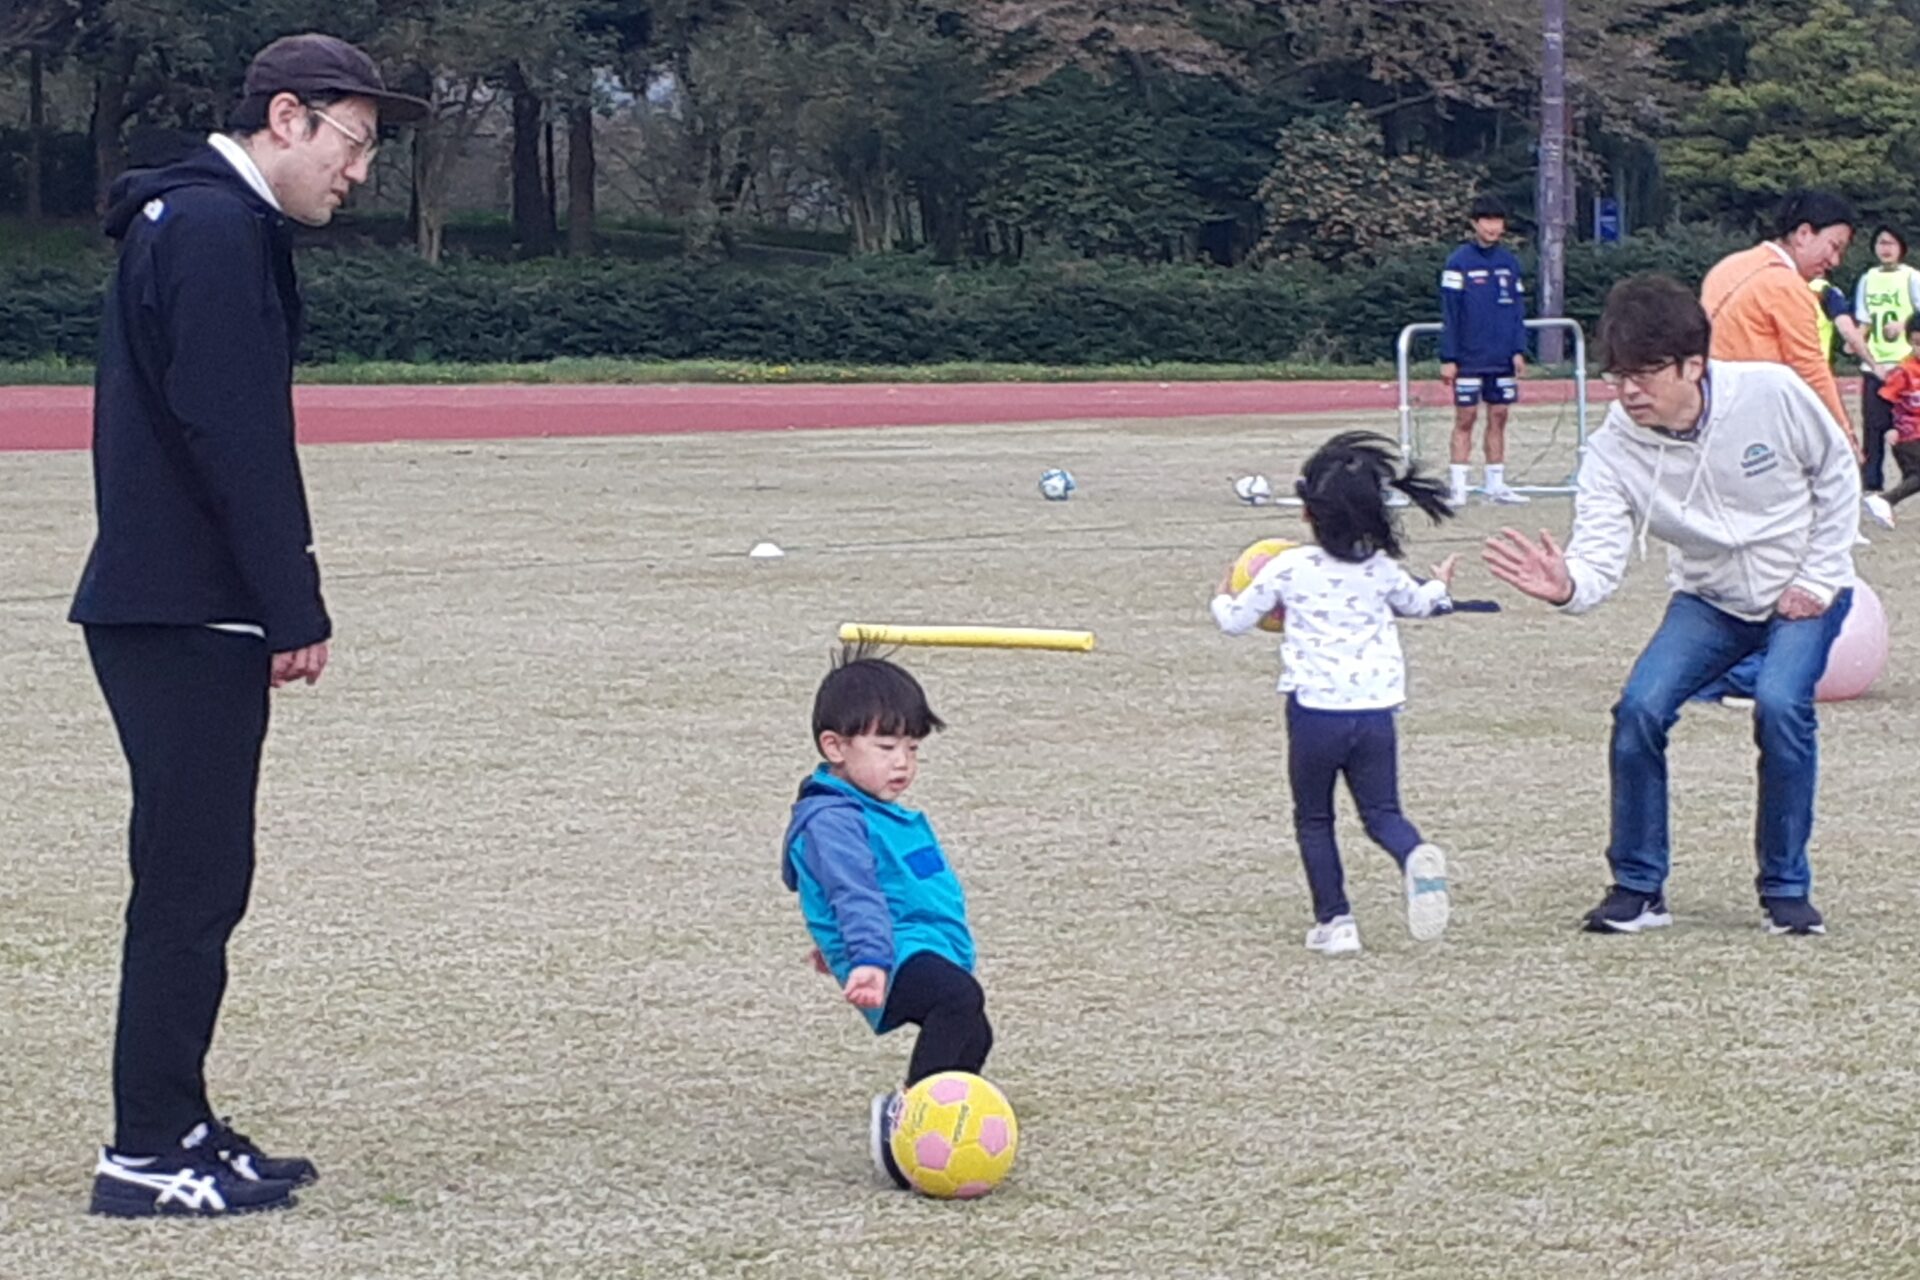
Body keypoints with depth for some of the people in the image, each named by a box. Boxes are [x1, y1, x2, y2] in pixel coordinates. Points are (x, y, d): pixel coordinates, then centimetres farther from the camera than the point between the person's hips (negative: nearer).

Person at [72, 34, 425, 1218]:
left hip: (163, 609, 10)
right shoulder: (218, 230, -13)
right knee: (190, 883, -6)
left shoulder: (192, 220, 19)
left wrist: (280, 602, 15)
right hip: (189, 617, -10)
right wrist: (296, 609, -16)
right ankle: (150, 1155, -3)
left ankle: (175, 1130, 20)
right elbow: (234, 433, -19)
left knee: (198, 878, 14)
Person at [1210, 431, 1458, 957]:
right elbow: (1416, 604, 27)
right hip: (1375, 711, 3)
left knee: (1313, 819, 13)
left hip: (1315, 711, -3)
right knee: (1382, 812, 9)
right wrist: (1439, 585, 50)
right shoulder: (1381, 570, 5)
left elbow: (1236, 621, 5)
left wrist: (1225, 597, 28)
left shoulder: (1287, 568, -5)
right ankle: (1417, 856, -24)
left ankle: (1334, 920, 7)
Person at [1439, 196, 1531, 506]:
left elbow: (1518, 310, 12)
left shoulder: (1510, 262, 9)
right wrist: (1448, 358, -9)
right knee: (1465, 419, -2)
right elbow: (1449, 313, -6)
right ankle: (1457, 487, -1)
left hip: (1503, 359, 4)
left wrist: (1519, 350, 3)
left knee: (1498, 418, 7)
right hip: (1469, 360, -4)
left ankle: (1496, 484, 13)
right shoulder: (1459, 262, -5)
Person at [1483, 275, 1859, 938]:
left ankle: (1787, 889, -8)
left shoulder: (1772, 394, -23)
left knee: (1780, 704, -27)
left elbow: (1837, 475, -6)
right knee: (1640, 708, -19)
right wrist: (1568, 586, -51)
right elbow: (1600, 556, -27)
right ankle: (1638, 888, -1)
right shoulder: (1614, 448, -20)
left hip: (1803, 590, -2)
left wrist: (1819, 579, -9)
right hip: (1710, 597, 2)